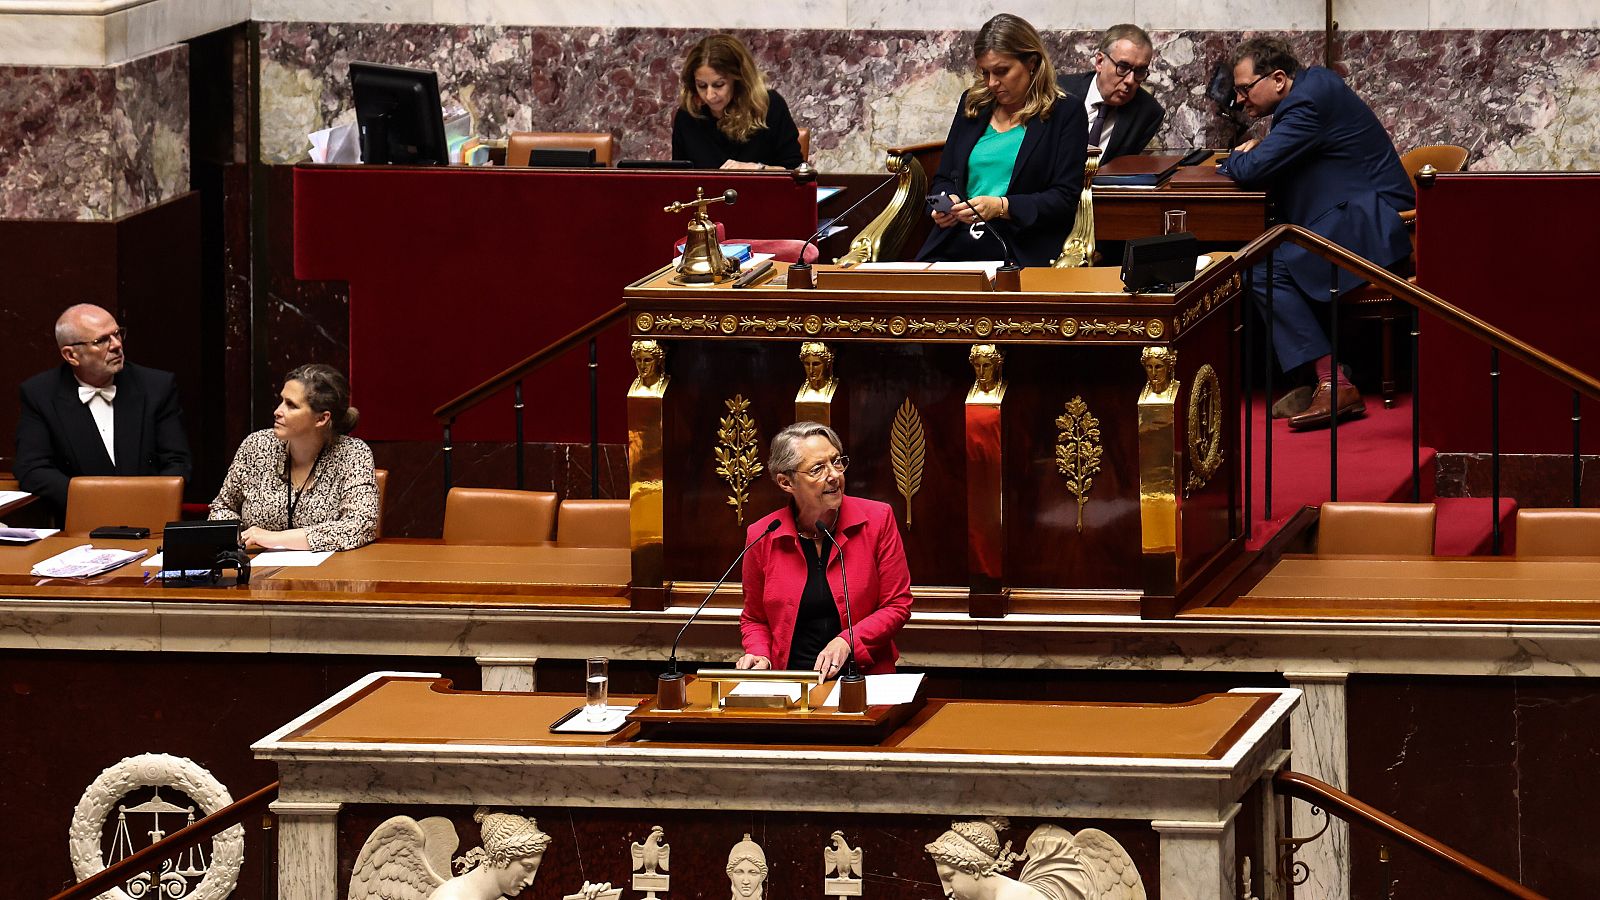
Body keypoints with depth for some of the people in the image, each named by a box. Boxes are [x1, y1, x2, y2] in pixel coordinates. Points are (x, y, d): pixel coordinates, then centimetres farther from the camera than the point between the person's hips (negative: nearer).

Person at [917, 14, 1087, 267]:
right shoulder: (973, 103, 20)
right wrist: (945, 202, -1)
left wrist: (1000, 207, -16)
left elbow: (1064, 198, -3)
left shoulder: (1065, 114, 4)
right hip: (954, 248, 4)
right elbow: (944, 178, 24)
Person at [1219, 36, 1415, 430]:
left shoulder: (1309, 104, -19)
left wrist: (1235, 160, 1)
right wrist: (1257, 150, 4)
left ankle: (1333, 385, -22)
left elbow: (1252, 171, -23)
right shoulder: (1314, 83, 13)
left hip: (1370, 227, -11)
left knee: (1267, 270, -21)